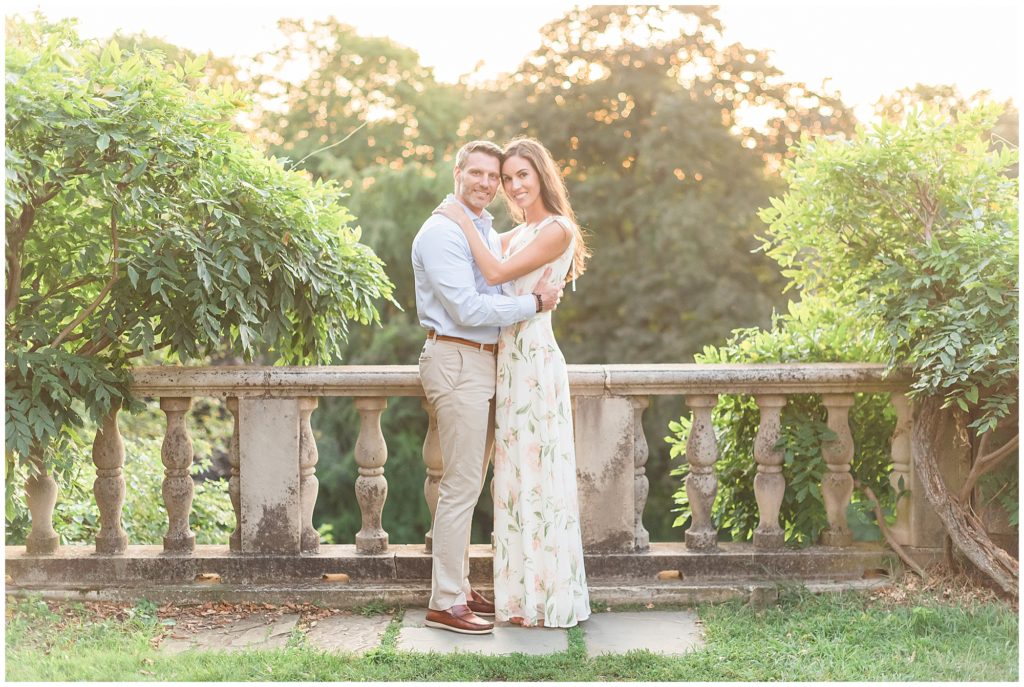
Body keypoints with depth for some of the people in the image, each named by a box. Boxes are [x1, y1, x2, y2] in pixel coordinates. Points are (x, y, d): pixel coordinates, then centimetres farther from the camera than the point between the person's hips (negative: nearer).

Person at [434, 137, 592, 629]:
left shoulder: (556, 229, -10)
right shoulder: (519, 234, 17)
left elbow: (497, 273, -17)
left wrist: (464, 222, -10)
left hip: (533, 360, -9)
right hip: (512, 360, 9)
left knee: (534, 474, -4)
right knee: (518, 477, 10)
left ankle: (549, 601, 3)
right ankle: (529, 595, 17)